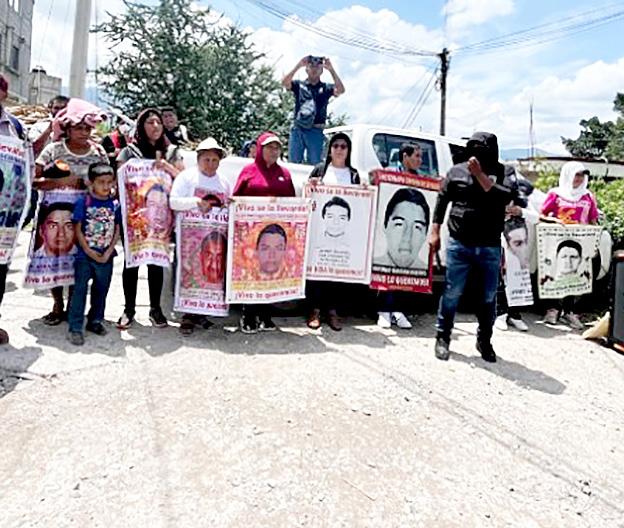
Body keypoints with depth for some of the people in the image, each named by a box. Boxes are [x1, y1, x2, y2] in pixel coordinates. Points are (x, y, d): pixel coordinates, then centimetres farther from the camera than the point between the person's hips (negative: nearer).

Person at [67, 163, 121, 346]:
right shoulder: (83, 202, -7)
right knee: (80, 290, -2)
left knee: (101, 290, 14)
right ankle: (75, 328, 2)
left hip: (106, 256, 4)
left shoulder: (115, 205, 2)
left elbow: (117, 230, 4)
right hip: (85, 255, -3)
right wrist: (89, 252, -11)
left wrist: (108, 252, -6)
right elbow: (78, 229, -7)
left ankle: (95, 321, 30)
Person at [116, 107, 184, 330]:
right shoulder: (129, 151, 5)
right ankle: (129, 309, 12)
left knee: (157, 260, 4)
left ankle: (155, 308, 15)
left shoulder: (171, 152, 11)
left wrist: (168, 168, -9)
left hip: (160, 215, 1)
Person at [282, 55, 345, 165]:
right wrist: (298, 66, -15)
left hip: (316, 131, 0)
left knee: (314, 164, 2)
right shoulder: (299, 85, 10)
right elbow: (285, 83, -8)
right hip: (297, 129, 1)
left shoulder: (326, 88, 9)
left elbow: (341, 90, -9)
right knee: (293, 162, 4)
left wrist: (331, 70, -14)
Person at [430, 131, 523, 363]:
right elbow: (441, 202, 9)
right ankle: (442, 338, 18)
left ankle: (484, 341, 27)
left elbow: (506, 197, -17)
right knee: (451, 294, 3)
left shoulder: (505, 172, 2)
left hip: (490, 248, 1)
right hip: (459, 245, -1)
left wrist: (480, 175, -17)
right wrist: (435, 232, 5)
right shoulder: (457, 171, 4)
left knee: (488, 297, 10)